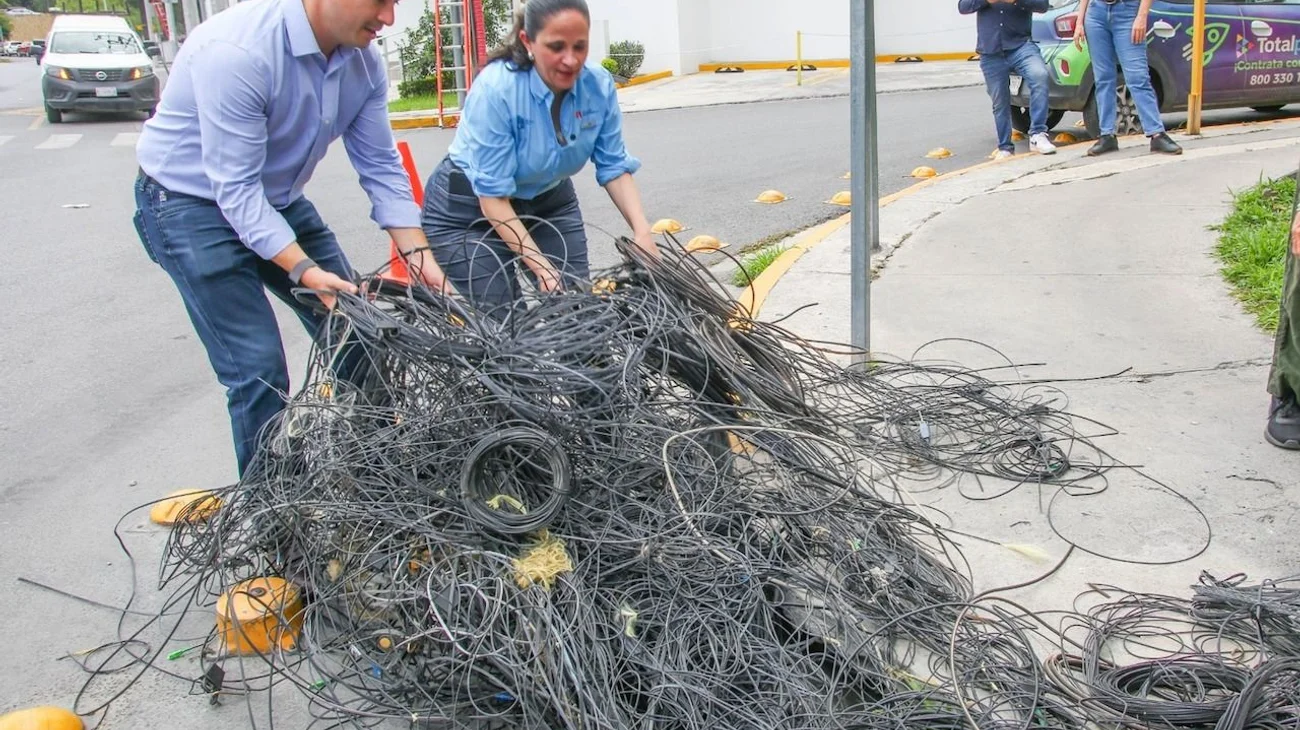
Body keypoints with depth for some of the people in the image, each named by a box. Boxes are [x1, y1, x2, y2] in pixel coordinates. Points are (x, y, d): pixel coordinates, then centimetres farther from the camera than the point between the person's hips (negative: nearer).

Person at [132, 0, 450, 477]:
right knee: (259, 367, -13)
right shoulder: (237, 50, -31)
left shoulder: (363, 63, -10)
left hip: (278, 200, 7)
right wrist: (304, 271, -36)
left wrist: (418, 255, -13)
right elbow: (235, 189, -29)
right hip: (193, 202, -7)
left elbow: (381, 167, -3)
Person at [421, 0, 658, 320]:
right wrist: (541, 267, -34)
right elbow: (493, 198, -28)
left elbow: (614, 168, -7)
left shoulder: (599, 86, -17)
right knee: (498, 321, -8)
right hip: (469, 210, -4)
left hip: (548, 201, 5)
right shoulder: (495, 90, -30)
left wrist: (641, 230, -23)